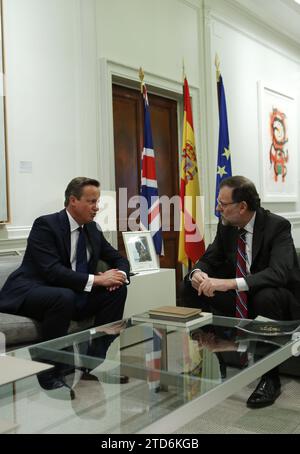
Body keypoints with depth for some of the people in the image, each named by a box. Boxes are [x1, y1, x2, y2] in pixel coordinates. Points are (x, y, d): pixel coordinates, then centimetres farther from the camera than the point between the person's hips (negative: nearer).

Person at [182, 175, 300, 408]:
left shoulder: (277, 226, -21)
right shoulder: (226, 226, -4)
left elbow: (279, 273, -36)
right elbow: (210, 259, 5)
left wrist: (231, 283, -47)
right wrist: (197, 273, -21)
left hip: (279, 299, -6)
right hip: (240, 299, 6)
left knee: (266, 297, -40)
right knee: (191, 287, -7)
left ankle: (270, 377, -20)